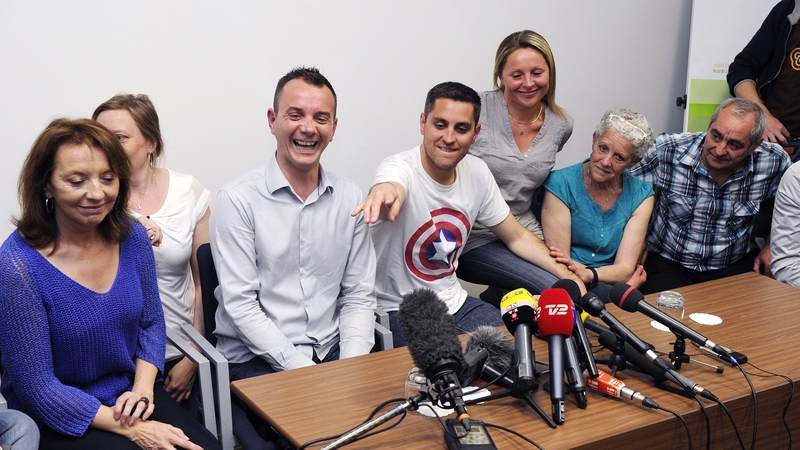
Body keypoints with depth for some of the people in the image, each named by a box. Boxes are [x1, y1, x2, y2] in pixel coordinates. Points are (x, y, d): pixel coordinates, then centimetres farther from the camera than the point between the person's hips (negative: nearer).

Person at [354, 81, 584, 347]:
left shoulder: (477, 172, 0)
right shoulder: (401, 168, -19)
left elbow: (517, 237, 13)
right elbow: (392, 184, -46)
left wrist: (567, 275, 2)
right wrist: (384, 193, -71)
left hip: (454, 303, 6)